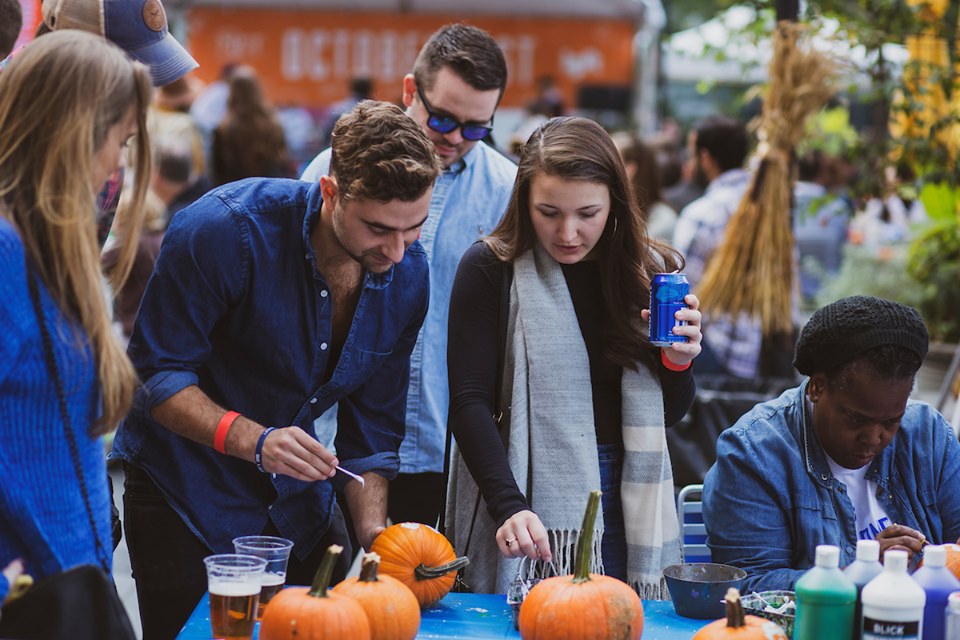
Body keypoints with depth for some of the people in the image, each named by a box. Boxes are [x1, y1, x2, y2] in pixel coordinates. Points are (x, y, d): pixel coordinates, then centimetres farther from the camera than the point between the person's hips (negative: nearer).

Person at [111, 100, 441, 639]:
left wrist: (374, 535, -8)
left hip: (297, 495, 5)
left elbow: (373, 426, 2)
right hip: (185, 489, -5)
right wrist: (252, 440, -35)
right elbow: (156, 374, -22)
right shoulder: (224, 230, -25)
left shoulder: (408, 273, -7)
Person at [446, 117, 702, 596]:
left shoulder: (649, 271, 5)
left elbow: (667, 415, 11)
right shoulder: (491, 268, -6)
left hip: (624, 501, 3)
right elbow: (468, 401, -12)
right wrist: (509, 507, -24)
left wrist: (678, 361, -10)